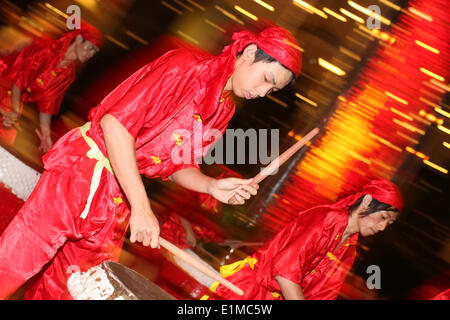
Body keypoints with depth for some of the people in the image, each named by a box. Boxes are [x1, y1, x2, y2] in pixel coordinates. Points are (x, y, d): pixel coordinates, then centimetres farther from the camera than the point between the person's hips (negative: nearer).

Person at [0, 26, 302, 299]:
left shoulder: (224, 110, 10)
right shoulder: (186, 66, -14)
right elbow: (116, 121, -22)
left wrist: (211, 185, -9)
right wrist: (141, 207, -26)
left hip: (118, 201, 8)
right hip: (82, 171, -7)